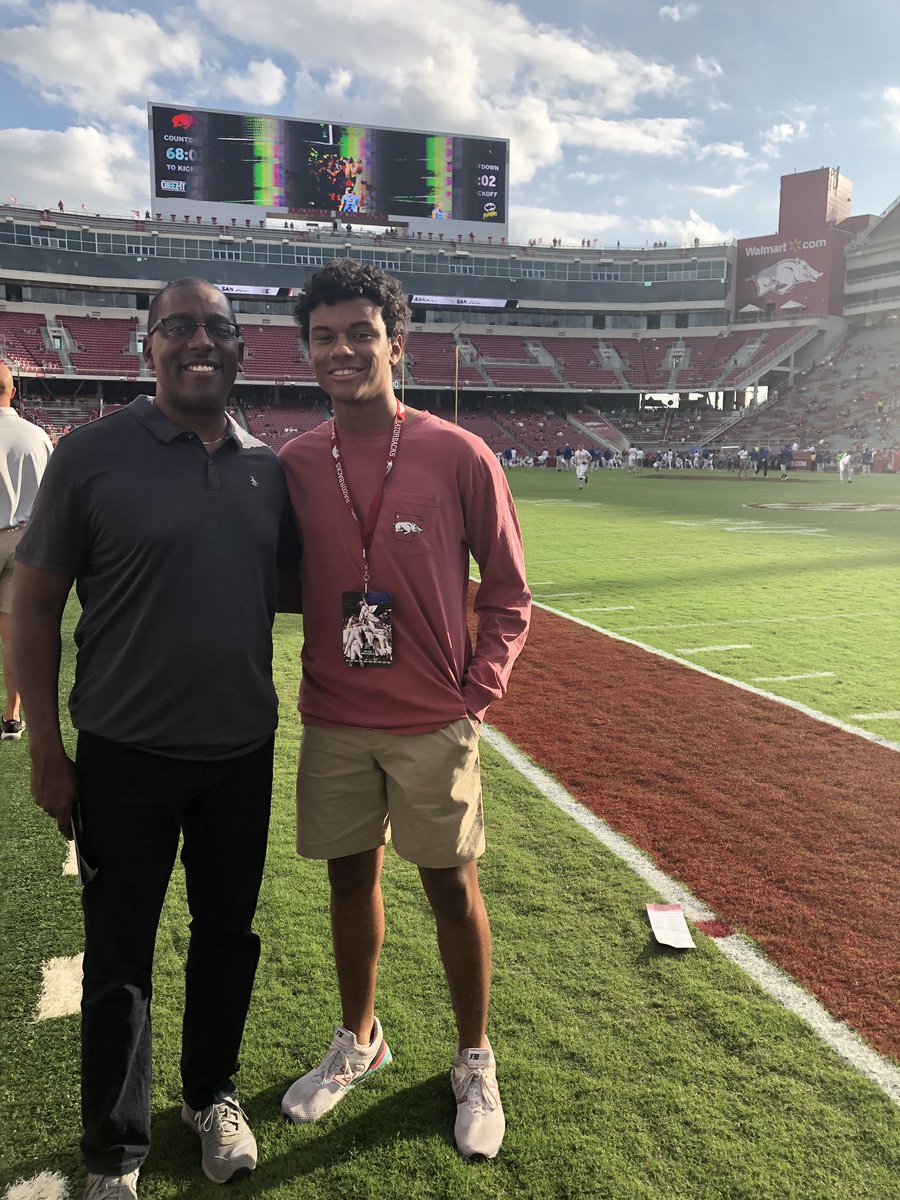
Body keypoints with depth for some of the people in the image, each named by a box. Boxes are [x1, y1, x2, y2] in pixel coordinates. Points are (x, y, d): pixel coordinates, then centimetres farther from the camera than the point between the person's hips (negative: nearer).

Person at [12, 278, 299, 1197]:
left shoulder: (269, 466, 3)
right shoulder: (92, 453, -8)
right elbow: (35, 606, -6)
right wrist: (46, 750, -8)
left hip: (244, 749, 4)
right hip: (126, 755, -3)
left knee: (228, 934, 18)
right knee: (119, 956, 11)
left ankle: (211, 1094, 43)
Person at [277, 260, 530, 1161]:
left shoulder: (461, 458, -9)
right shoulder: (295, 464, 0)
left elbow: (508, 595, -2)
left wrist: (476, 696, -9)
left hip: (434, 726, -3)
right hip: (332, 724, 3)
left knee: (451, 888, 9)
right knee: (351, 879, 17)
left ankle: (475, 1062, 33)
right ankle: (358, 1040, 41)